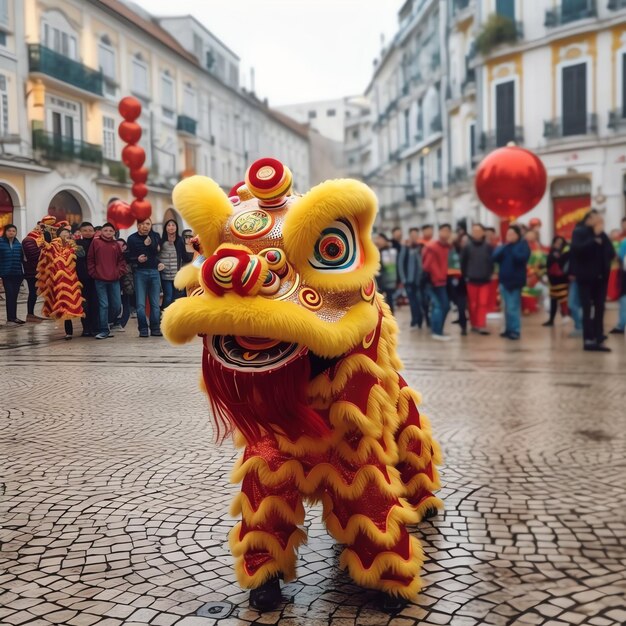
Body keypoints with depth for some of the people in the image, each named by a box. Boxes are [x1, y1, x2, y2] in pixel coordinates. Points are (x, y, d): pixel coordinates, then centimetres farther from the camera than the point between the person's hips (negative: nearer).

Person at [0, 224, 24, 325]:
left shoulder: (18, 243, 7)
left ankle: (14, 317, 20)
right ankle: (10, 319, -2)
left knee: (14, 296, 11)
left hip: (17, 274, 4)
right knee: (9, 296, -6)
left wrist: (22, 272, 6)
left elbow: (21, 258, 10)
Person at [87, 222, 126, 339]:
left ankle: (109, 321, 29)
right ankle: (103, 330, 2)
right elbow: (90, 259, 3)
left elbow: (121, 260, 13)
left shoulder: (116, 245, 10)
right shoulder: (95, 242, 3)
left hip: (114, 280, 3)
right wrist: (93, 273, -3)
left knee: (117, 305, 3)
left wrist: (119, 272, 0)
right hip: (100, 279, -3)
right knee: (103, 305, -3)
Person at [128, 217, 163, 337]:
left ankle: (155, 328, 10)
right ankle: (143, 329, 2)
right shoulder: (132, 239, 1)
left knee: (155, 303, 3)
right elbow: (129, 257, 1)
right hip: (140, 272, -2)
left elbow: (158, 252, -2)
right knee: (140, 303, -4)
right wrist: (137, 259, -18)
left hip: (154, 271, 2)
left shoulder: (155, 236, 8)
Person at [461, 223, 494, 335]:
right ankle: (474, 324, 20)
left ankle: (481, 325, 0)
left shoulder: (488, 247, -2)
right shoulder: (468, 247, -4)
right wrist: (465, 276, -1)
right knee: (473, 304, 8)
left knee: (483, 303, -3)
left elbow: (492, 261, 3)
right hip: (471, 279, 0)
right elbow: (463, 262, 0)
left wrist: (489, 274, -2)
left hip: (485, 280, 0)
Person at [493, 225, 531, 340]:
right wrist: (505, 246, -10)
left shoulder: (523, 245, -3)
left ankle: (515, 331, -3)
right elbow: (495, 257, -2)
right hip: (504, 279, 6)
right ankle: (508, 329, 18)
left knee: (513, 307, -8)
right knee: (507, 307, 11)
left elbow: (522, 258, -19)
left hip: (515, 280, -6)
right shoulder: (503, 245, 11)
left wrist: (512, 248, -14)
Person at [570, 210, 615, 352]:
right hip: (586, 276, -5)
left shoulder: (601, 234, 13)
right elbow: (577, 248, -20)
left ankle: (598, 339, 8)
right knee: (587, 309, -4)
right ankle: (588, 340, -1)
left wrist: (601, 236, -6)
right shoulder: (579, 232, -2)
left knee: (599, 308, 4)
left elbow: (611, 252, 2)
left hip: (600, 276, 5)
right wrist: (594, 240, -16)